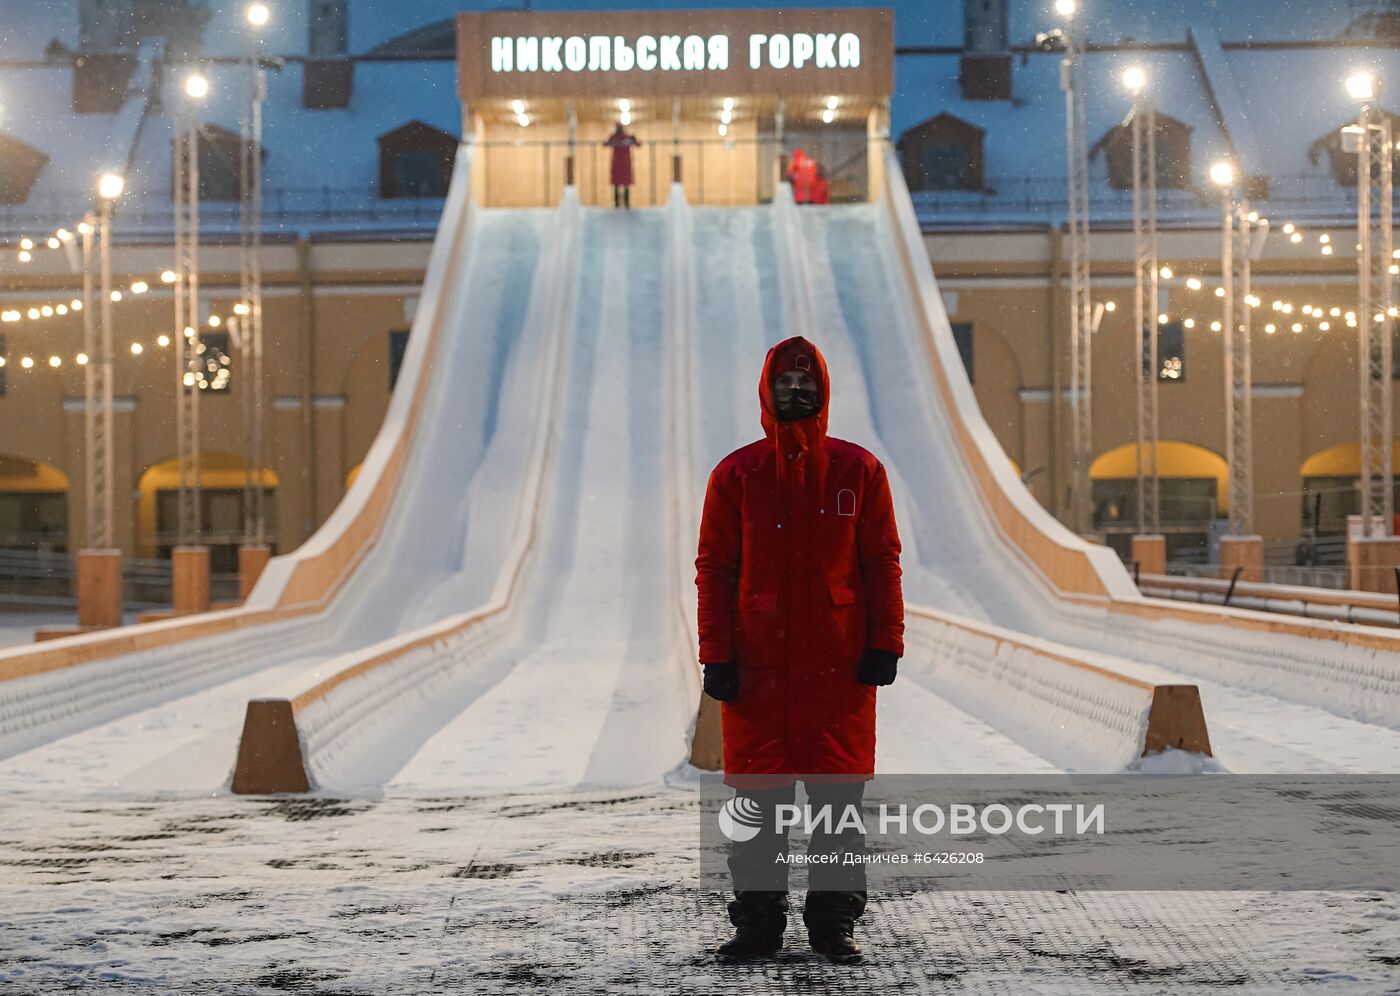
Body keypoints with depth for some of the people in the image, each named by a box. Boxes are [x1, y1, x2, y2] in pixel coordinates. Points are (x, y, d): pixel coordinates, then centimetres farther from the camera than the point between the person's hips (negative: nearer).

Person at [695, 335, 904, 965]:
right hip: (757, 667, 0)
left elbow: (883, 562, 6)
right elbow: (714, 569, 4)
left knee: (837, 798, 3)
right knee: (756, 800, 2)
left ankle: (833, 921, 11)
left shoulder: (858, 470, 5)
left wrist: (885, 646, -2)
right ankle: (757, 921, 11)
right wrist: (717, 657, -3)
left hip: (839, 667, 0)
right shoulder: (736, 475, 4)